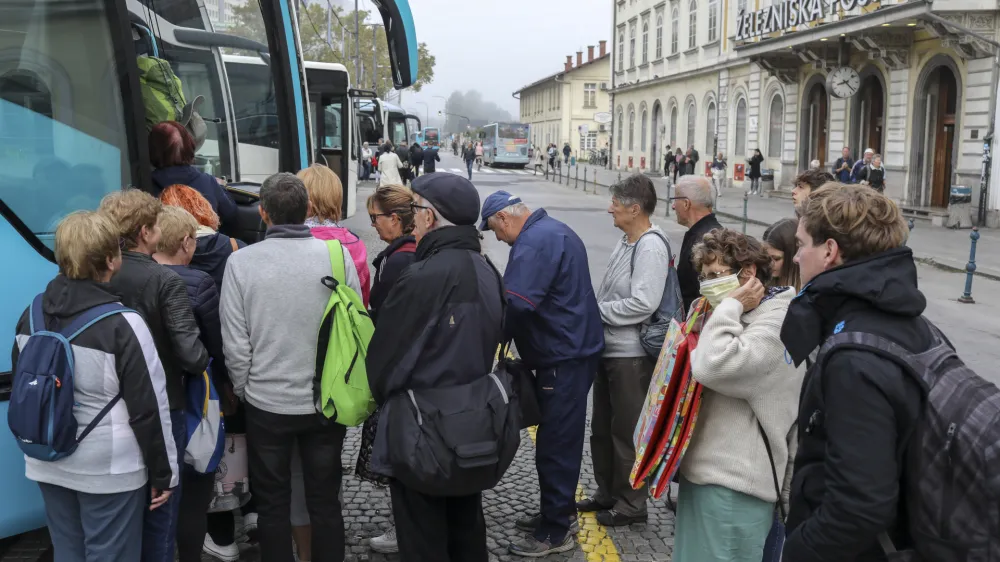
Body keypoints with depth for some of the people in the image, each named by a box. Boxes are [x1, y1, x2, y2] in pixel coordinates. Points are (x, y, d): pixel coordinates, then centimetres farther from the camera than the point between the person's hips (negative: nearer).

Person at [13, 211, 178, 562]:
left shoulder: (32, 314, -1)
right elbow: (149, 408, -17)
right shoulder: (122, 325, -21)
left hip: (48, 463, 7)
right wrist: (164, 473, -6)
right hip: (109, 468, -6)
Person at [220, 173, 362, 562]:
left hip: (266, 403, -1)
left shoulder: (241, 262, -11)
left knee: (273, 504, 14)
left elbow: (235, 343, -8)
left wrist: (244, 392, 9)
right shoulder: (337, 255, -10)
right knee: (325, 501, 14)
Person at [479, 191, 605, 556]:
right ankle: (560, 513, 31)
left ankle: (555, 532, 8)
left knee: (555, 444, -2)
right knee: (559, 439, 19)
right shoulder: (554, 231, 16)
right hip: (573, 350, 11)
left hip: (564, 358, -11)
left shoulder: (534, 242, -18)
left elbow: (515, 304, -28)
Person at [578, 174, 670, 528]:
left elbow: (642, 304, -26)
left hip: (631, 355, -9)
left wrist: (595, 310, -17)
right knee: (602, 428, 19)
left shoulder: (651, 247, -18)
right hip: (608, 349, 9)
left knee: (627, 432, 4)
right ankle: (607, 493, 34)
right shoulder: (625, 242, 10)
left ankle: (631, 505, 19)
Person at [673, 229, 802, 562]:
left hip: (734, 483, -9)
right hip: (703, 470, 10)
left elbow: (713, 367, -30)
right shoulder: (738, 317, 15)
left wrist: (730, 306, -19)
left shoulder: (776, 323, -17)